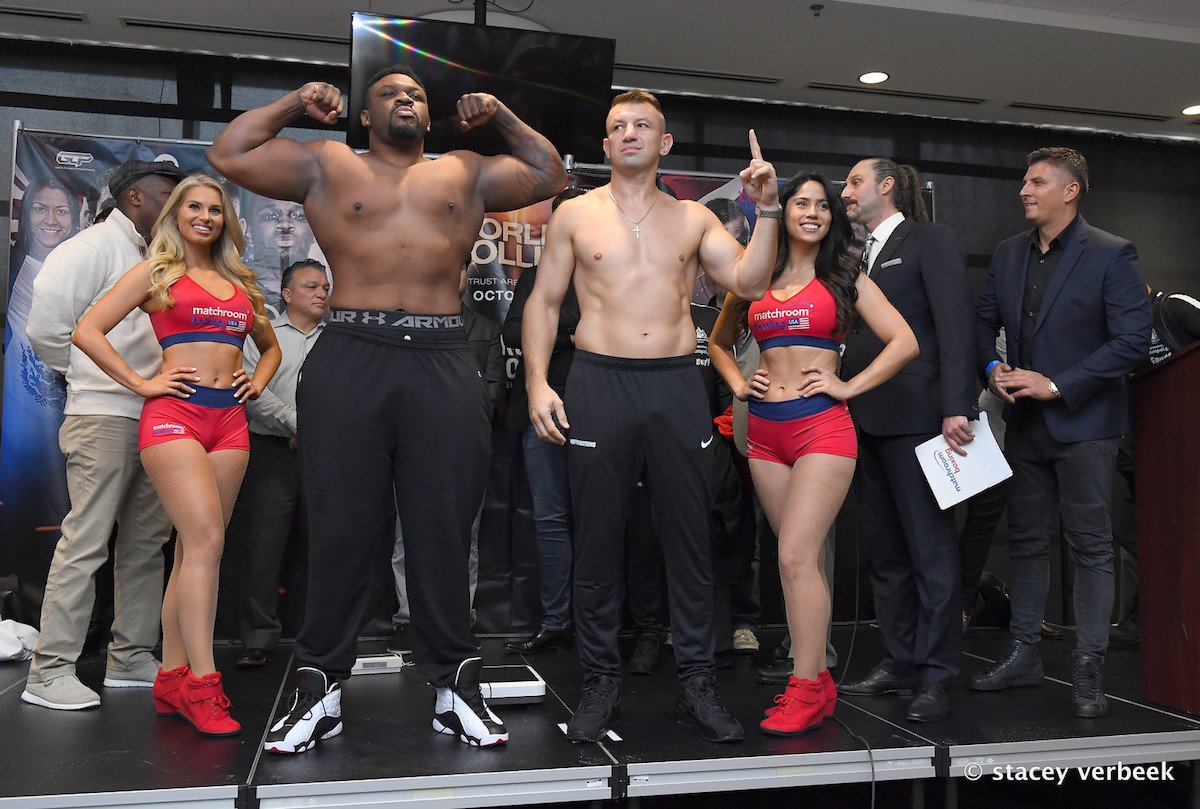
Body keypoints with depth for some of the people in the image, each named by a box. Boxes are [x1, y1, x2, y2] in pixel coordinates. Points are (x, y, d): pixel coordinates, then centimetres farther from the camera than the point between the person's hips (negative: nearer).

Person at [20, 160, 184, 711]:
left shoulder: (155, 258, 20)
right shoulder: (97, 245, -5)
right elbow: (47, 314, -15)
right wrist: (76, 370, -3)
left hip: (153, 416, 8)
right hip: (104, 413, -8)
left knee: (146, 542, 10)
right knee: (85, 541, -8)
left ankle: (131, 659, 18)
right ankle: (49, 672, -1)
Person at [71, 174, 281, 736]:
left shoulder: (239, 281, 21)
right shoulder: (156, 271, 8)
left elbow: (270, 345, 34)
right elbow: (88, 331, 0)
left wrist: (259, 381, 15)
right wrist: (141, 384, -6)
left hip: (229, 419, 5)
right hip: (174, 414, -5)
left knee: (194, 548, 4)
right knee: (205, 540, -18)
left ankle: (172, 679, 11)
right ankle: (202, 684, -14)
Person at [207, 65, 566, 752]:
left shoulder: (466, 173, 20)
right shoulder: (327, 165, 15)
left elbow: (551, 175, 27)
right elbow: (229, 154, 12)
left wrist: (501, 117, 22)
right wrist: (295, 103, 15)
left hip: (444, 366, 1)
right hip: (349, 362, -1)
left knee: (444, 532, 3)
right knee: (341, 531, 3)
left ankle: (456, 686, 13)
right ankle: (321, 689, 14)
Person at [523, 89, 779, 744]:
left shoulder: (693, 218, 12)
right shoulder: (575, 213, 9)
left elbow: (748, 282, 1)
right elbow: (544, 302, 7)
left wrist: (766, 210, -8)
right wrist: (536, 381, -4)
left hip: (678, 387, 1)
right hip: (599, 381, -1)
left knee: (689, 540, 4)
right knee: (597, 542, 4)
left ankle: (696, 684, 16)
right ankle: (600, 684, 17)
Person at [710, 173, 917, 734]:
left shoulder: (844, 278, 5)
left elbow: (904, 342, 0)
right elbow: (718, 341, 27)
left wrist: (848, 386, -6)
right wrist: (737, 383, 11)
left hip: (822, 426, -4)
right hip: (765, 430, 4)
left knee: (795, 556, -12)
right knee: (805, 559, 10)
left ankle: (806, 689, -2)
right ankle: (817, 680, 18)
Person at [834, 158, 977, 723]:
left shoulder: (931, 242, -1)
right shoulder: (859, 257, 20)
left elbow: (955, 328, -11)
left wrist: (955, 408, -20)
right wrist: (845, 405, 8)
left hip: (914, 418, -8)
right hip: (865, 422, 8)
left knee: (931, 549, -1)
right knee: (885, 554, 11)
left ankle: (936, 676, 7)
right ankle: (900, 662, 21)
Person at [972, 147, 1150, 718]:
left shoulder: (1111, 255, -9)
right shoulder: (1008, 254, 9)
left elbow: (1132, 341, -14)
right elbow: (985, 321, 15)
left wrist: (1056, 385, -18)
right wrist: (992, 368, -5)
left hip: (1083, 422, -6)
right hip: (1024, 424, 6)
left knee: (1091, 547, 3)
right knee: (1026, 540, 12)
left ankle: (1088, 670, 13)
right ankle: (1023, 655, 24)